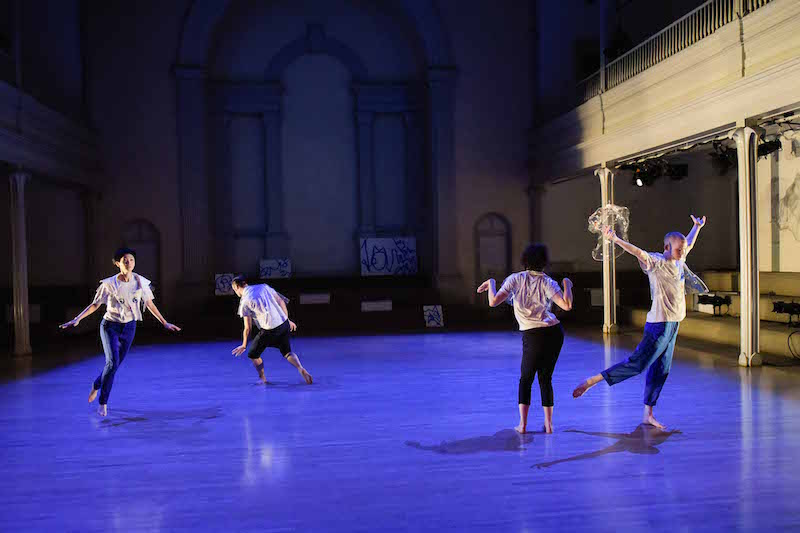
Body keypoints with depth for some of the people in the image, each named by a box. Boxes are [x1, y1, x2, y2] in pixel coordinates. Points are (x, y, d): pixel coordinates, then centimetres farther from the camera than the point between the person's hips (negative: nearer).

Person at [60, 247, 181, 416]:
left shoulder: (140, 282, -6)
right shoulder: (109, 284, -13)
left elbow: (150, 304, 5)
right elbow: (95, 305, -4)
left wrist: (164, 323, 9)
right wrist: (77, 319, -14)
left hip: (129, 327, 3)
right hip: (110, 326, -3)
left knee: (116, 364, 12)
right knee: (112, 363, -18)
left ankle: (96, 385, 43)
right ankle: (103, 403, -3)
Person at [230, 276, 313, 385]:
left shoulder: (244, 303, -6)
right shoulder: (264, 287, 7)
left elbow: (248, 328, -3)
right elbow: (281, 301, 9)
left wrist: (244, 345, 11)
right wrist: (288, 320, 19)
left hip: (269, 330, -5)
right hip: (284, 323, 6)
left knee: (253, 354, 16)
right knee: (287, 352, 21)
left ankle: (262, 379, 25)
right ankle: (302, 370, -1)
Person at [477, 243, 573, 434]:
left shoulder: (515, 279, -1)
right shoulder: (547, 282, 0)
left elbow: (493, 302, -9)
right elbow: (566, 305, -12)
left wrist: (491, 283, 8)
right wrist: (567, 284, 3)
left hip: (533, 336, -1)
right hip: (555, 333, 2)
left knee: (525, 378, 14)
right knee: (545, 378, 14)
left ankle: (523, 423, 5)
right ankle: (548, 424, 11)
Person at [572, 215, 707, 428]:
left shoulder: (679, 261, 13)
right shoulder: (656, 263, -12)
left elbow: (689, 244, 33)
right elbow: (638, 252, -28)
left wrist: (697, 226, 45)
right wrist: (615, 239, -42)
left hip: (672, 325, 9)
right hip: (659, 325, -9)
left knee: (661, 370, 9)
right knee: (637, 364, -13)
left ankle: (648, 414, 15)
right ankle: (591, 381, -10)